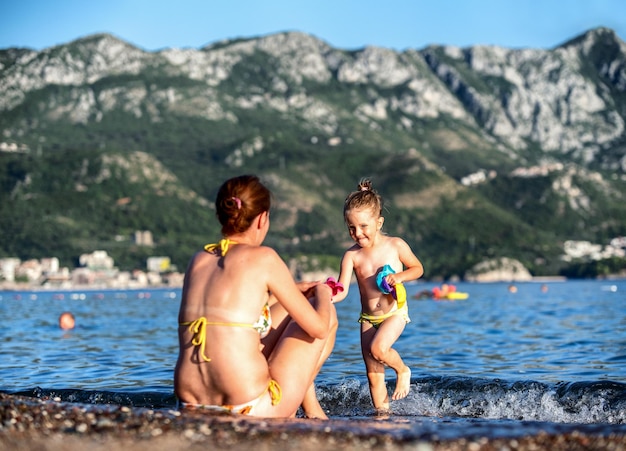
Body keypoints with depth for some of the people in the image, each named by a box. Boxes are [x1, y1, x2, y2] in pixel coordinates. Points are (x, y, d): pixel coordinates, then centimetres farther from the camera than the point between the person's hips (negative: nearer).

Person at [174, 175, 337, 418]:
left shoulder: (198, 260, 11)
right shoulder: (263, 257, -6)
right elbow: (318, 328, -2)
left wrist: (293, 289, 35)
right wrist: (322, 294, 19)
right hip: (251, 411, -6)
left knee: (285, 310, 29)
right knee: (326, 312, 18)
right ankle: (311, 409, 30)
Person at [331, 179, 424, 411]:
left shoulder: (395, 245, -12)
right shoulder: (352, 255, -11)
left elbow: (418, 268, 2)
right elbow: (342, 290, -18)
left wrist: (400, 276, -18)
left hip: (395, 313, -3)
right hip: (368, 318, 3)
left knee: (378, 348, -29)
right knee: (373, 374, 5)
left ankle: (403, 370, 2)